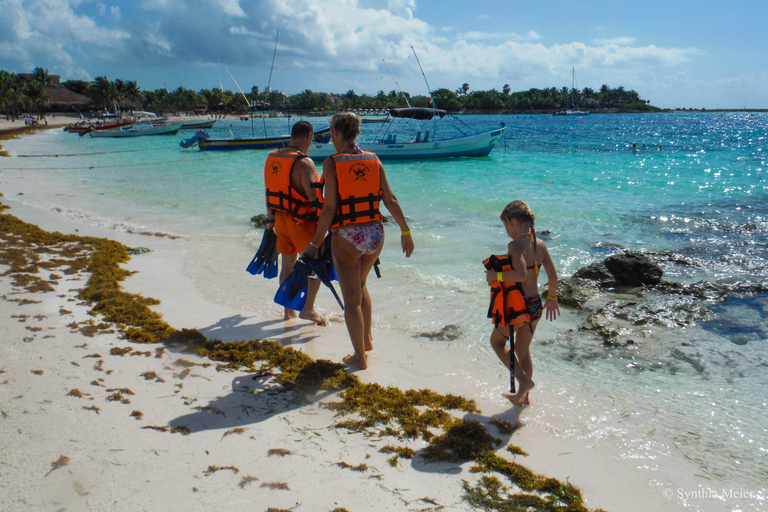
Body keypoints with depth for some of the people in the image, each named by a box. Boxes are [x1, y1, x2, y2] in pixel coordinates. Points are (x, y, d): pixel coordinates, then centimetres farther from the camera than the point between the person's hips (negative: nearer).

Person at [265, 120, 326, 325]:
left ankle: (288, 310, 23)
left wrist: (271, 220, 22)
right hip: (301, 221, -7)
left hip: (280, 218, 7)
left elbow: (269, 193, 14)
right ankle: (307, 309, 4)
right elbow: (314, 197, -22)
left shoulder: (271, 158, 7)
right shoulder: (304, 162, -17)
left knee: (287, 265, 15)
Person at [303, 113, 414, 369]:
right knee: (360, 284, 30)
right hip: (375, 234, 5)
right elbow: (390, 200, 1)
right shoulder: (374, 160, 3)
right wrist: (405, 232, 9)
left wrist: (315, 244, -6)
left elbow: (329, 209, -13)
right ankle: (367, 338, 35)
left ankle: (360, 357, 17)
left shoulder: (331, 163, -9)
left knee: (351, 299, 7)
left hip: (346, 237, -5)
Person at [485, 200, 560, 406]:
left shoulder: (515, 245, -19)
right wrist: (551, 298, 20)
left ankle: (524, 380, 6)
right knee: (523, 350, 23)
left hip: (518, 307, -7)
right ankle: (523, 396, 33)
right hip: (536, 305, 7)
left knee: (497, 342, 17)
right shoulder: (540, 244, 3)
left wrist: (496, 275, -19)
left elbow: (521, 274, -32)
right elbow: (553, 275, 6)